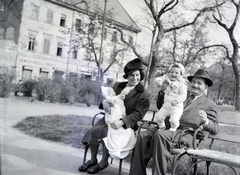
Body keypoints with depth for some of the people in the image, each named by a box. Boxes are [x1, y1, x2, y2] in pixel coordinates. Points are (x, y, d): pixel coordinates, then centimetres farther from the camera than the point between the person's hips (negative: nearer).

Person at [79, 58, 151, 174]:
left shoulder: (144, 95, -5)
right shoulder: (118, 85, 12)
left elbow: (138, 114, -13)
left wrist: (122, 122, -28)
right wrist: (105, 102, -8)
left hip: (126, 124, -5)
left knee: (106, 132, -30)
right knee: (93, 130, -19)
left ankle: (104, 162, -7)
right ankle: (93, 160, 0)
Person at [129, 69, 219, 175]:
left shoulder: (209, 104, 18)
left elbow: (215, 129, 9)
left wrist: (206, 121, -14)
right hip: (168, 127, 5)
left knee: (160, 134, -35)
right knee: (143, 136, -23)